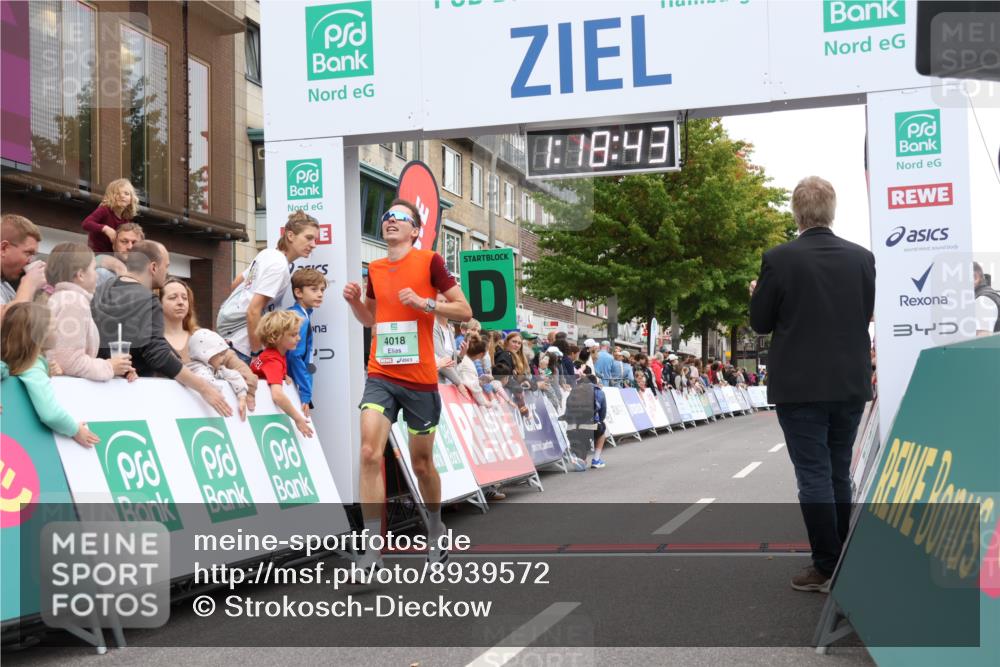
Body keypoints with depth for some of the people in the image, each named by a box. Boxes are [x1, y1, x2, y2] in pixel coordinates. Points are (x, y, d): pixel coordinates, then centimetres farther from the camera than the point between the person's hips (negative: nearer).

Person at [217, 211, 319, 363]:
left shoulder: (268, 253, 8)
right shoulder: (279, 266, -18)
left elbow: (236, 283, 19)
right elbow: (253, 311, -22)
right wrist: (256, 354, -18)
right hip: (240, 339, -9)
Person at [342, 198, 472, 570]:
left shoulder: (430, 261, -4)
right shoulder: (375, 269, 11)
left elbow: (465, 311, -4)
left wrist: (424, 303, -18)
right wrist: (354, 301, 5)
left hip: (420, 380, -3)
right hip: (380, 376, 3)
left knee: (422, 463, 9)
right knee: (370, 453, -15)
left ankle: (435, 530, 35)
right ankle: (373, 549, -12)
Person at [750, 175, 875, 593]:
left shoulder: (779, 259, -12)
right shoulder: (862, 258, 0)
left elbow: (760, 323, -5)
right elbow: (867, 315, 10)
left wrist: (757, 295, 15)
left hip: (800, 387, -4)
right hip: (850, 385, 4)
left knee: (814, 476, 1)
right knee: (840, 473, 16)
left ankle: (827, 567, 3)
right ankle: (846, 559, 25)